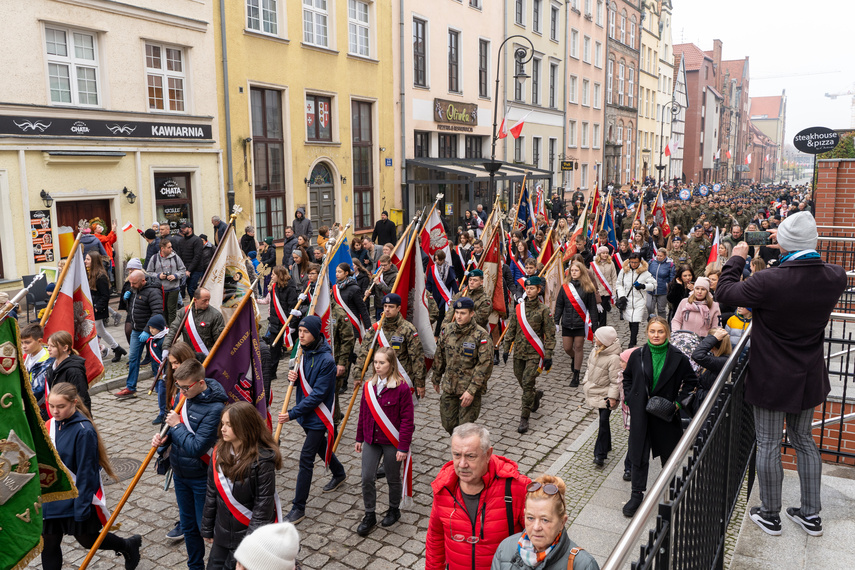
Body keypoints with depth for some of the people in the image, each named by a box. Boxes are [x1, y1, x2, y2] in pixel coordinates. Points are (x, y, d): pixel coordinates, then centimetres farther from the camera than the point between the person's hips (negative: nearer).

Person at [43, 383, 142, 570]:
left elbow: (86, 473, -20)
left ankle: (128, 545, 38)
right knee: (48, 544, 12)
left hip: (76, 499, -6)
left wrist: (81, 508, -18)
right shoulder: (50, 425, -3)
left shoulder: (84, 431, -23)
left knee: (87, 539, 12)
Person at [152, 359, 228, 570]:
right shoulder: (187, 396, -3)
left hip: (201, 479, -8)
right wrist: (165, 437, -8)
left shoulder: (215, 408, -28)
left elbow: (197, 447, -29)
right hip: (180, 474, 8)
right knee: (188, 527, 22)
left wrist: (176, 426, -19)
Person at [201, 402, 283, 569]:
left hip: (249, 531, -6)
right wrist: (207, 528, 11)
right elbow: (211, 493, 6)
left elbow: (263, 505, -18)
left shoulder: (263, 460, -22)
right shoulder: (219, 452, -3)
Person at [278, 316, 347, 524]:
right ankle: (339, 474, 51)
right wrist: (294, 377, -12)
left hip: (318, 416, -8)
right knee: (320, 446, 26)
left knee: (306, 458, -6)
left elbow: (317, 395, -25)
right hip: (305, 413, 8)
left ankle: (298, 508, 3)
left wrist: (292, 413, -26)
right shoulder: (305, 352, 1)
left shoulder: (326, 360, -24)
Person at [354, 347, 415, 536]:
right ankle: (369, 515, 19)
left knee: (393, 479, 13)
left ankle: (394, 510, 37)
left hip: (392, 442, -4)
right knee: (367, 478, 1)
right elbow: (363, 413, 11)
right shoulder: (369, 386, 1)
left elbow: (407, 420, -13)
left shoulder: (402, 388, -16)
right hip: (371, 441, 4)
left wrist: (403, 447, -13)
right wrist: (359, 438, 13)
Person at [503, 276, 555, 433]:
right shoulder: (519, 307, 5)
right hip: (519, 352, 5)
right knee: (521, 381, 14)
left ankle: (524, 419, 0)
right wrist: (506, 348, 10)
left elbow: (550, 334, -5)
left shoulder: (543, 310, -7)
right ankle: (536, 394, 47)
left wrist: (548, 356, -9)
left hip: (534, 353, -5)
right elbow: (511, 329, 12)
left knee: (527, 383, -10)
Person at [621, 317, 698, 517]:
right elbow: (627, 378, 12)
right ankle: (637, 495, 16)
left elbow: (691, 381, 4)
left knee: (669, 454, 15)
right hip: (640, 413, 1)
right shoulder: (637, 356, -2)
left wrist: (679, 401, -6)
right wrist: (630, 398, 1)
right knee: (639, 454, 4)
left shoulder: (678, 358, -7)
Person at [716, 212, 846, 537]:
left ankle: (770, 516, 27)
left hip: (772, 379, -5)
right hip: (809, 377, 6)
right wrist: (792, 245, 13)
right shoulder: (835, 277, -13)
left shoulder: (769, 282, -29)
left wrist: (737, 258, 3)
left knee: (768, 445, 11)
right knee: (803, 440, 23)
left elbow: (725, 291, -13)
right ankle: (811, 515, 35)